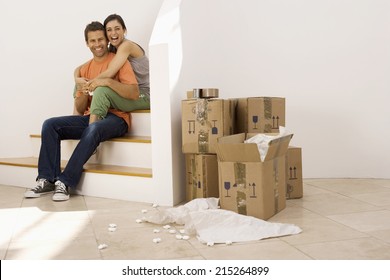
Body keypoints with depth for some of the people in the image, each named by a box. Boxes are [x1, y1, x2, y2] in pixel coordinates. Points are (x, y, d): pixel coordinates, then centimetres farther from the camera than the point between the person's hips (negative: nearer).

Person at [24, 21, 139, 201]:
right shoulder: (85, 69, 16)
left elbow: (134, 93, -13)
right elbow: (79, 109, 14)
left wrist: (108, 81, -23)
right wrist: (84, 93, -7)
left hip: (116, 118, -6)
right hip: (90, 118, 6)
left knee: (93, 129, -38)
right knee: (50, 125, -13)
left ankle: (66, 182, -32)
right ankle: (47, 179, -16)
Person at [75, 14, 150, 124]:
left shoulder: (127, 46, -14)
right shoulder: (110, 52, 10)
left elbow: (109, 73, -23)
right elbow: (80, 68, 9)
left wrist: (88, 83, -12)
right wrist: (77, 79, -13)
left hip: (145, 95, -8)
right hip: (130, 94, 8)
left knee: (102, 91, -28)